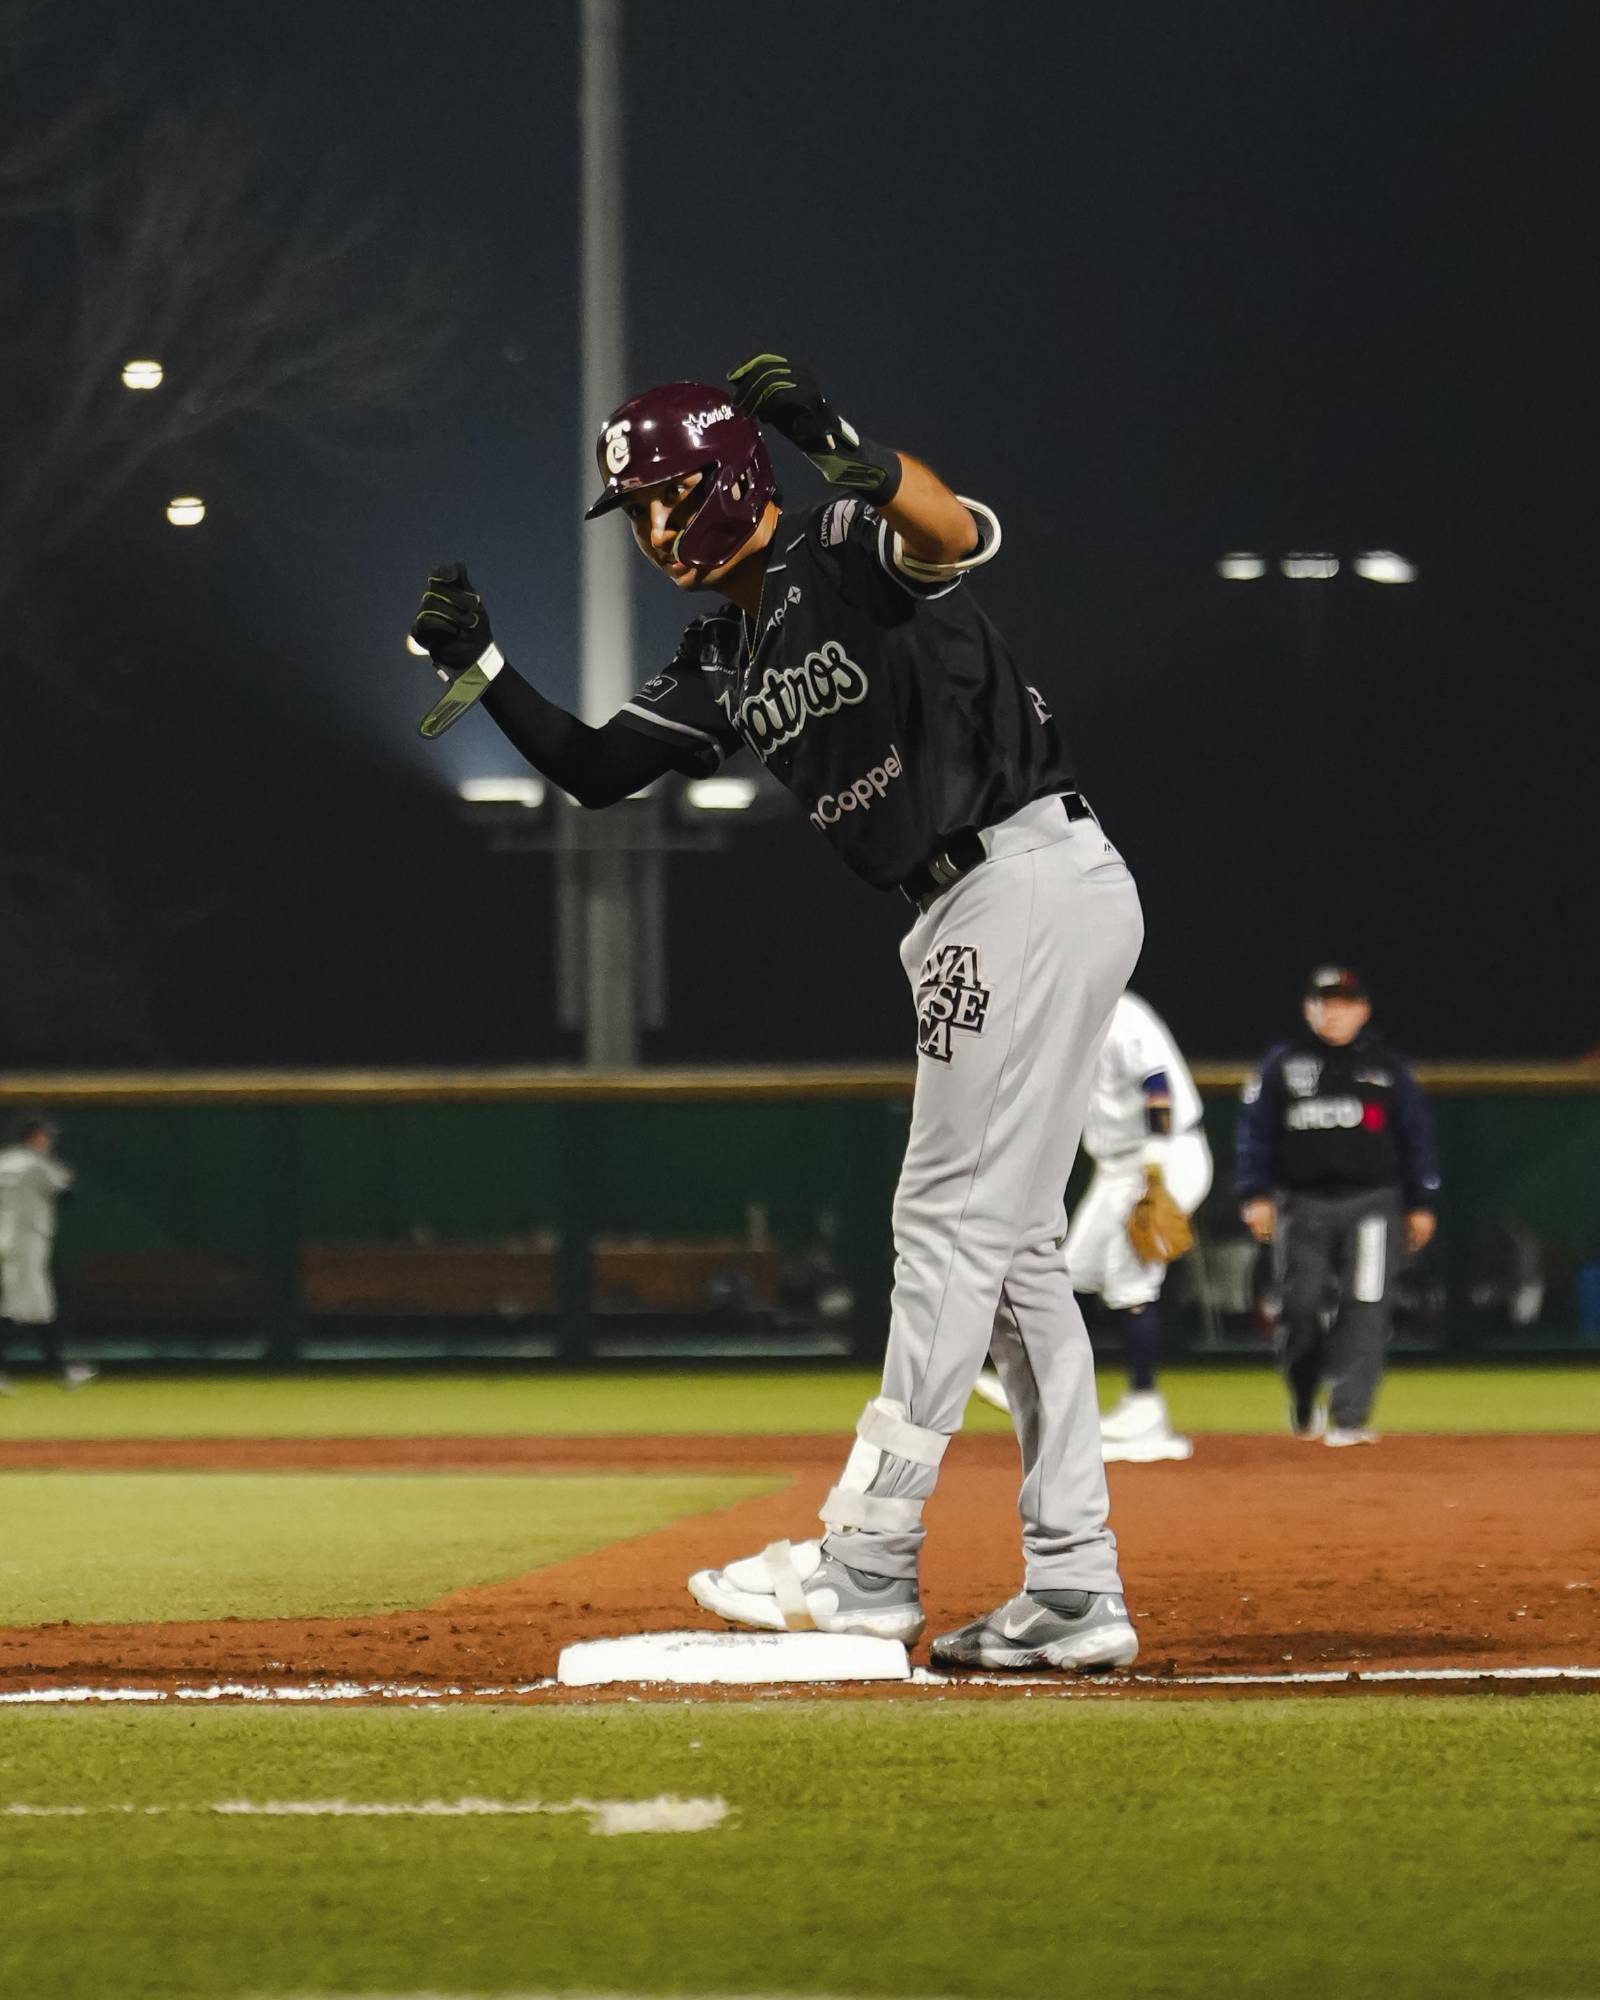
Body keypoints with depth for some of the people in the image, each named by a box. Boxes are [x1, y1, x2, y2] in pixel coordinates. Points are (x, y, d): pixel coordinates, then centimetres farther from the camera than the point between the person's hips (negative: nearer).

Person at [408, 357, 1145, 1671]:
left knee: (957, 1221, -9)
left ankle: (867, 1565, -9)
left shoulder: (850, 547, -9)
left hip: (1038, 874, -10)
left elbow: (962, 533, -31)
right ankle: (1075, 1594, 10)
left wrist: (842, 446, -50)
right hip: (968, 920, 10)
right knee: (1005, 1246, 9)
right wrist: (482, 667, 2)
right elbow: (592, 769, 17)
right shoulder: (725, 664, 17)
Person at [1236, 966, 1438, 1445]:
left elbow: (1416, 1136, 12)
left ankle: (1348, 1418, -11)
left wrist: (1422, 1204, 7)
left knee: (1364, 1310, -11)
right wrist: (1256, 1195, -3)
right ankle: (1303, 1406, 24)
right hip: (1302, 1203, 0)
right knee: (1300, 1309, 0)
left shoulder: (1386, 1067, 10)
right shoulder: (1282, 1065, 8)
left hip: (1371, 1203, 0)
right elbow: (1255, 1131, 7)